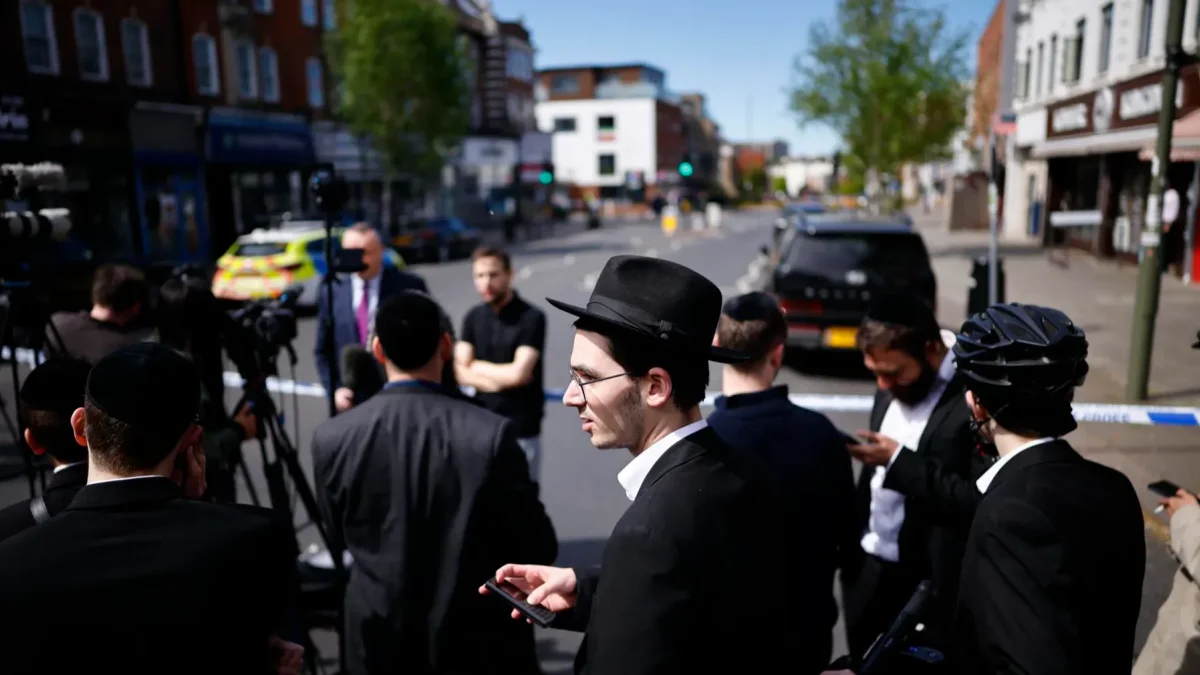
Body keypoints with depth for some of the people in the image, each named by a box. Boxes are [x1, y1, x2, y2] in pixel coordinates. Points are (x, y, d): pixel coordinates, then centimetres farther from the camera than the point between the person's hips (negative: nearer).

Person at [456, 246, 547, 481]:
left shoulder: (531, 317, -11)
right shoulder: (473, 317, 5)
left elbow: (519, 373, -20)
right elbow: (460, 372, 0)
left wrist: (478, 367, -4)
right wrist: (503, 378, -14)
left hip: (520, 430, -5)